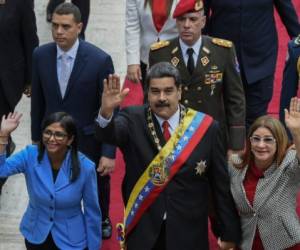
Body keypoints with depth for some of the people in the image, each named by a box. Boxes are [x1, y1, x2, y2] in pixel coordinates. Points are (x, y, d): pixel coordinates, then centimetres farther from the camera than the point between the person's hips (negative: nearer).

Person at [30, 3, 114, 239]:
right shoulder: (41, 55, -11)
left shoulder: (100, 60, -22)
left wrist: (109, 152, -18)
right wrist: (36, 137, 8)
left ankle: (102, 219, 54)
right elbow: (38, 101, 1)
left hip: (89, 140, -1)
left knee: (98, 185, 24)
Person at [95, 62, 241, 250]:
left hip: (188, 233, 0)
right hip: (142, 231, 0)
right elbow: (109, 134, -26)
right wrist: (106, 112, -49)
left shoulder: (205, 127, -6)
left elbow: (221, 184, -2)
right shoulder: (133, 120, -5)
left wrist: (229, 233, 2)